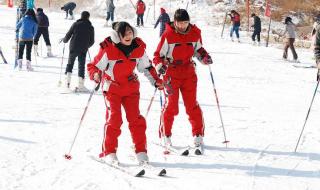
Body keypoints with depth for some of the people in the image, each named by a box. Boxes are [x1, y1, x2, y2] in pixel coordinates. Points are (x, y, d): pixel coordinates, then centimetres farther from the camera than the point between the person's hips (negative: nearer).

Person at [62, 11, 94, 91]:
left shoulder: (76, 24, -1)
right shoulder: (90, 27, 2)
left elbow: (68, 35, -1)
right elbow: (92, 41, 7)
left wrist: (64, 40, 20)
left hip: (73, 48, 0)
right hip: (83, 50, 0)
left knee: (70, 64, 15)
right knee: (81, 66, 6)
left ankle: (67, 81, 4)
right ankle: (80, 85, 1)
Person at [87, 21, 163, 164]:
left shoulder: (139, 47, -6)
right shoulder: (108, 49, -18)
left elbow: (146, 67, 10)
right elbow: (93, 66, -13)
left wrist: (156, 81, 7)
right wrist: (95, 75, -34)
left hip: (131, 87, 3)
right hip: (112, 87, -3)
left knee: (135, 118, -3)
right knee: (114, 118, -11)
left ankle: (141, 151, 5)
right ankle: (109, 152, -1)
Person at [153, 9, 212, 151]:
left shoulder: (195, 34, 0)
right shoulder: (168, 35, -12)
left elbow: (198, 49, 17)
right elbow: (158, 55, -7)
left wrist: (204, 57, -3)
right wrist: (160, 66, -25)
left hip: (188, 72, 3)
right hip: (171, 73, -2)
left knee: (192, 104, 1)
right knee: (171, 104, -2)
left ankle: (198, 134, 9)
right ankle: (166, 135, 12)